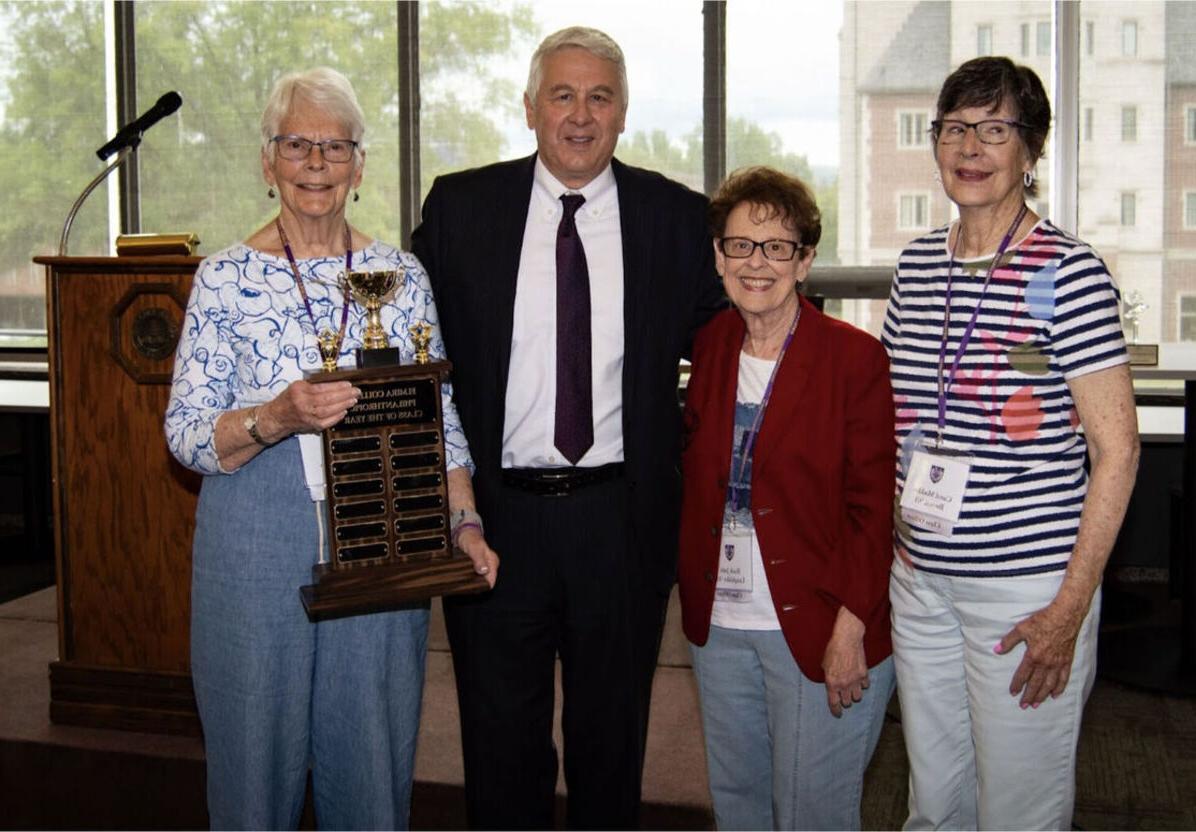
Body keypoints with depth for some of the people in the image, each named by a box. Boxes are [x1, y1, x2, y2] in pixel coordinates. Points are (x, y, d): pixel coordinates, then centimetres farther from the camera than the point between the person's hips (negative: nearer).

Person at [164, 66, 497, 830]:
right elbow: (186, 435, -5)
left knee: (374, 752, 10)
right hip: (255, 545, -1)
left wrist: (466, 521, -3)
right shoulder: (226, 277, -1)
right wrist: (279, 418, -22)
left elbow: (439, 416, 9)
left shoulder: (402, 275, 5)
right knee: (258, 751, 9)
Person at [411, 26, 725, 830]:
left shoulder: (677, 215, 1)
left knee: (613, 737, 15)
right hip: (495, 513, 0)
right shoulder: (459, 205, 1)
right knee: (500, 738, 13)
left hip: (622, 515, 0)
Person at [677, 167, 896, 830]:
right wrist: (692, 593, 4)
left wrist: (850, 629, -15)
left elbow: (875, 509, -11)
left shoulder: (857, 358, -11)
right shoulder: (708, 347, 5)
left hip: (818, 630, -5)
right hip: (719, 625, 5)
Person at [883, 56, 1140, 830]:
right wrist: (890, 546, 10)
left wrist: (1070, 609, -15)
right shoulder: (918, 264, 8)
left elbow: (1117, 448, -11)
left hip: (1027, 585, -5)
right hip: (920, 577, 6)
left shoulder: (1069, 271, -10)